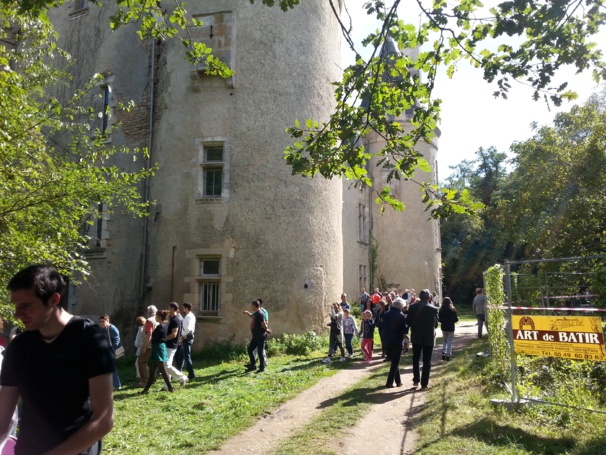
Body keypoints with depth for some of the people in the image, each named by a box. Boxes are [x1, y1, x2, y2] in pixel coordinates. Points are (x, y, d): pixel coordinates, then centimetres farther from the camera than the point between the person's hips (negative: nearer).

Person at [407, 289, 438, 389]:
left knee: (416, 358, 17)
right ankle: (424, 383, 6)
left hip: (416, 337, 1)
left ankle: (416, 379, 13)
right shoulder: (434, 309, -9)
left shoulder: (413, 306, -7)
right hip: (429, 337, -1)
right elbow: (436, 324, -1)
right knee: (427, 361, 6)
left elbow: (408, 322, -3)